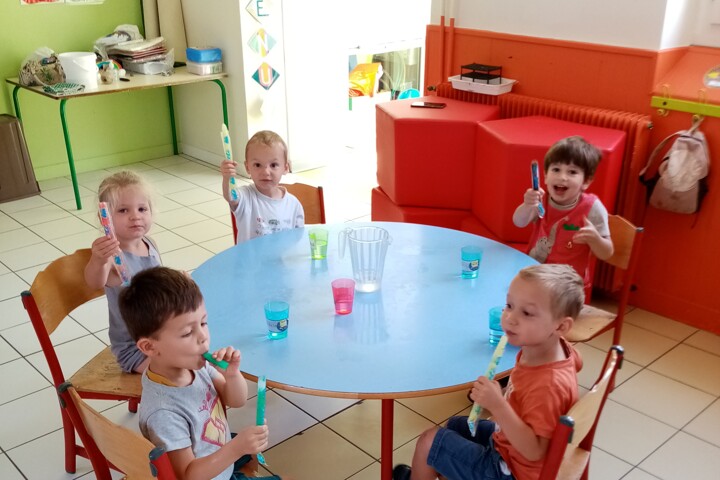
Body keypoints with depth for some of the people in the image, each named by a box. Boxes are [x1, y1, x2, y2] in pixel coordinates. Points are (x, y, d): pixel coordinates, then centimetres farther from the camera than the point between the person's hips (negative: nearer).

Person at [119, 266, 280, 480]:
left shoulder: (194, 364, -14)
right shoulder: (164, 413, -34)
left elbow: (236, 400, 0)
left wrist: (232, 374, -21)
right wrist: (237, 448, -36)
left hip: (222, 460, 6)